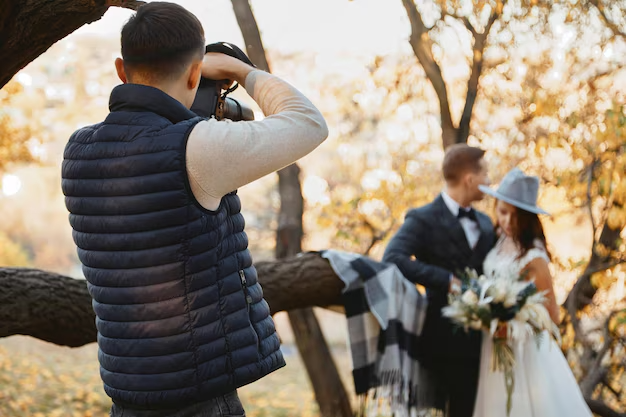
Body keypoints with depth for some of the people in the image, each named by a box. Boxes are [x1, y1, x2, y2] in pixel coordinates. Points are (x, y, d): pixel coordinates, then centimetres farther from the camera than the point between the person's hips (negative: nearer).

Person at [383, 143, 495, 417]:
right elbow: (392, 258, -23)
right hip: (442, 341, -6)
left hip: (478, 340, 6)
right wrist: (447, 280, -27)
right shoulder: (424, 219, -8)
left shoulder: (485, 223, 13)